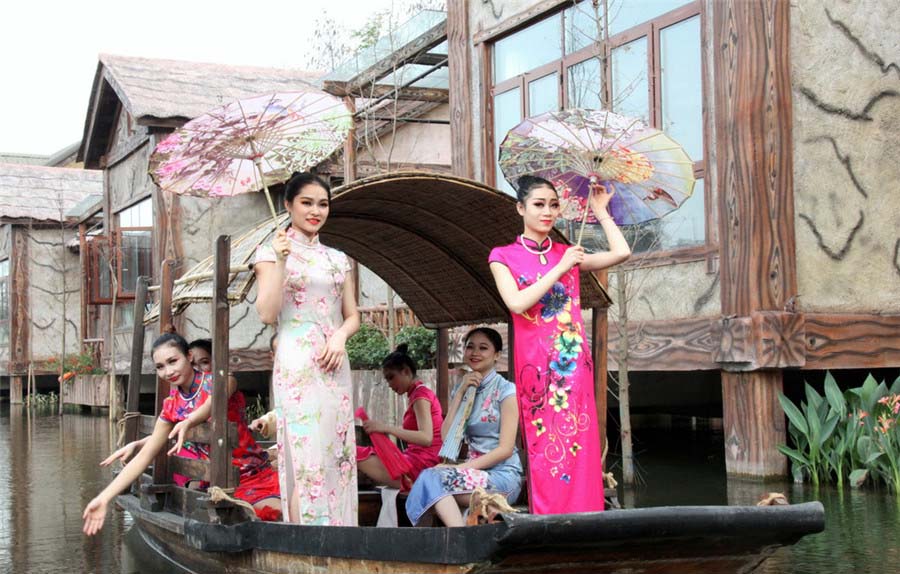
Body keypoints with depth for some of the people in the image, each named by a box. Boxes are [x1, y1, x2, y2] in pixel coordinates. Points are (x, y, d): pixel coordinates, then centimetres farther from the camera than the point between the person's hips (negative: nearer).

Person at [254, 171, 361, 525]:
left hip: (335, 366, 5)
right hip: (297, 367, -5)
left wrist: (340, 336, -6)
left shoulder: (338, 259, 16)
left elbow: (353, 315, 16)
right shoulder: (271, 251, 2)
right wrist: (280, 262, -17)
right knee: (305, 456, -10)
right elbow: (267, 314, -8)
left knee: (337, 454, 3)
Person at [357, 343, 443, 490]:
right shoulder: (416, 394, 21)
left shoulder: (420, 394, -5)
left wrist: (386, 428, -24)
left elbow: (426, 438, -20)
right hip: (415, 460, 10)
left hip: (421, 464, -10)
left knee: (355, 454, -19)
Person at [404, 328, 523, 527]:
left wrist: (461, 467, -17)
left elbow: (506, 449, -9)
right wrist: (461, 392, -1)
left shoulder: (505, 390, -1)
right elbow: (446, 437, 3)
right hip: (475, 472, 5)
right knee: (429, 477, -27)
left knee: (431, 478, -27)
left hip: (503, 475, -5)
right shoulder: (462, 389, 17)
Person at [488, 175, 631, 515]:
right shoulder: (504, 256, 7)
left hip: (574, 364, 3)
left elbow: (621, 252, 3)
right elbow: (517, 303, -10)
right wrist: (559, 269, -8)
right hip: (536, 366, -3)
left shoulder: (568, 255, 16)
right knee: (545, 452, -6)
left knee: (579, 449, -3)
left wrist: (600, 211, 13)